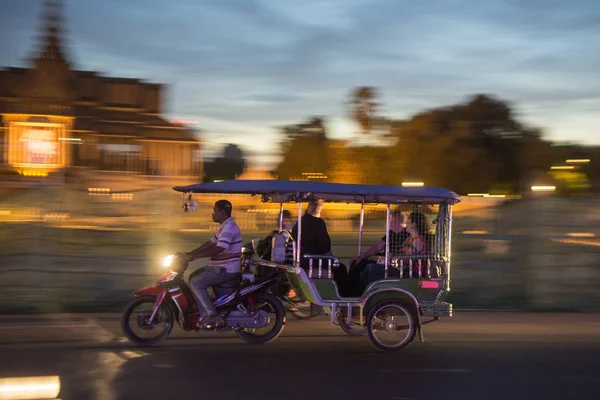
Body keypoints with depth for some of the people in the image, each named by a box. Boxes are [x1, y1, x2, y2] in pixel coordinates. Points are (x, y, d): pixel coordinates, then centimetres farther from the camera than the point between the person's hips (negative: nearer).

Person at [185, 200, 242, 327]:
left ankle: (212, 316, -16)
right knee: (194, 277, 12)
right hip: (221, 267, 11)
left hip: (226, 270, -11)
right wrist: (190, 253, 12)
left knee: (196, 282, -17)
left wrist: (194, 256, -25)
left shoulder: (229, 227, -19)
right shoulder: (224, 227, 17)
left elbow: (218, 249, -28)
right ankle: (203, 311, 9)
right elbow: (210, 243, 20)